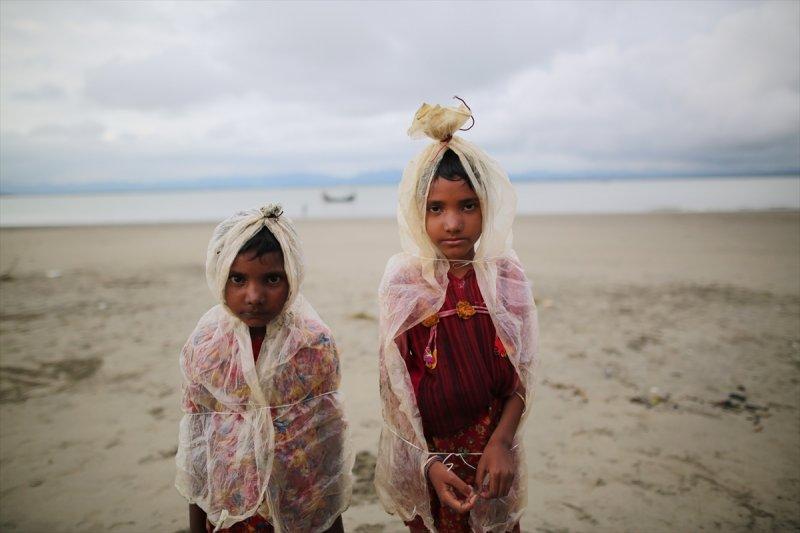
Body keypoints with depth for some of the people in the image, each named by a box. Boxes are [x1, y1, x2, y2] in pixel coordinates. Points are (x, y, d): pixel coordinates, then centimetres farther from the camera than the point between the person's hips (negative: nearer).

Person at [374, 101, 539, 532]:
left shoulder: (505, 274, -10)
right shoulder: (403, 281, -15)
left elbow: (522, 373, -5)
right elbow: (394, 387, -11)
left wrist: (502, 441, -17)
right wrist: (427, 463, -17)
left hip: (492, 451, 2)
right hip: (426, 453, -1)